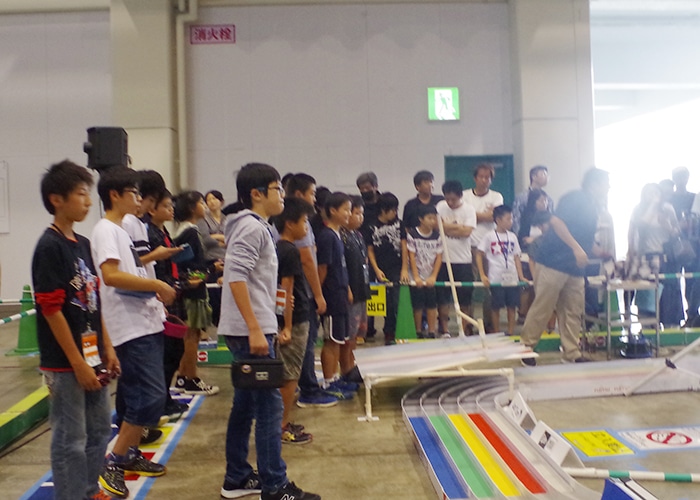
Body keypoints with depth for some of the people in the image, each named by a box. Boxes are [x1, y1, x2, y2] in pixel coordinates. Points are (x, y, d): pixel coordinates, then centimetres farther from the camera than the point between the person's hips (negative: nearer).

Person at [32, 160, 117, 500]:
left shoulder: (83, 244, 9)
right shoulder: (49, 247, -15)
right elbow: (51, 310, -18)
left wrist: (106, 349, 12)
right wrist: (77, 363, -17)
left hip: (92, 357, 9)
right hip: (65, 364, -9)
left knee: (100, 430, 19)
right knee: (70, 441, 3)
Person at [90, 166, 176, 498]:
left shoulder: (120, 231, 18)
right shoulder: (105, 230, -12)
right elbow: (111, 275, -25)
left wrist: (156, 292, 9)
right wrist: (157, 285, -20)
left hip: (145, 324, 10)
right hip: (131, 328, -10)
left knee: (138, 395, 15)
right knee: (151, 396, -10)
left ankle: (131, 455, 26)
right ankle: (113, 463, 1)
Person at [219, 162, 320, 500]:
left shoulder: (255, 226, 17)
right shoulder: (251, 227, -13)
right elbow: (236, 277, -23)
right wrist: (255, 329, -25)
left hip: (249, 331, 10)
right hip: (250, 331, -10)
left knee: (245, 405, 15)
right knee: (269, 406, -5)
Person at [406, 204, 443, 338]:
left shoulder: (437, 236, 1)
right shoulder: (412, 234, -8)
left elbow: (439, 257, 1)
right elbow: (412, 256, -9)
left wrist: (433, 277, -8)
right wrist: (416, 277, -13)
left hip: (431, 277, 3)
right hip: (417, 277, -3)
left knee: (432, 305, 4)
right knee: (418, 306, 2)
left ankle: (431, 332, 13)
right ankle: (419, 332, 15)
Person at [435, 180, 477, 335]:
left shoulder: (469, 209, -4)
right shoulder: (441, 206, 4)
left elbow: (467, 232, -15)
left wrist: (447, 227, -9)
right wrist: (458, 227, -10)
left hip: (463, 260, -1)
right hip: (443, 258, 2)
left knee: (465, 298, 4)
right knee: (442, 297, 4)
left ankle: (465, 329, 16)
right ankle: (444, 330, 15)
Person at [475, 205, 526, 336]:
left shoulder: (512, 236, 8)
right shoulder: (489, 236, -4)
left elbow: (516, 257, 10)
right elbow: (479, 255, -2)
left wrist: (521, 276, 2)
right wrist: (482, 276, -9)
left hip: (512, 278, 4)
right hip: (495, 279, -3)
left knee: (512, 306, 5)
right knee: (496, 307, 4)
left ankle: (511, 332, 14)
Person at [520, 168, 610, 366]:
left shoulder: (592, 208, 18)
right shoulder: (575, 199, -10)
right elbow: (556, 221, -24)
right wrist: (576, 248, -25)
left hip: (575, 268, 9)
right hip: (554, 261, -9)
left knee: (573, 312, 9)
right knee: (542, 307, -3)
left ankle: (572, 353, 16)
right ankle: (525, 347, 8)